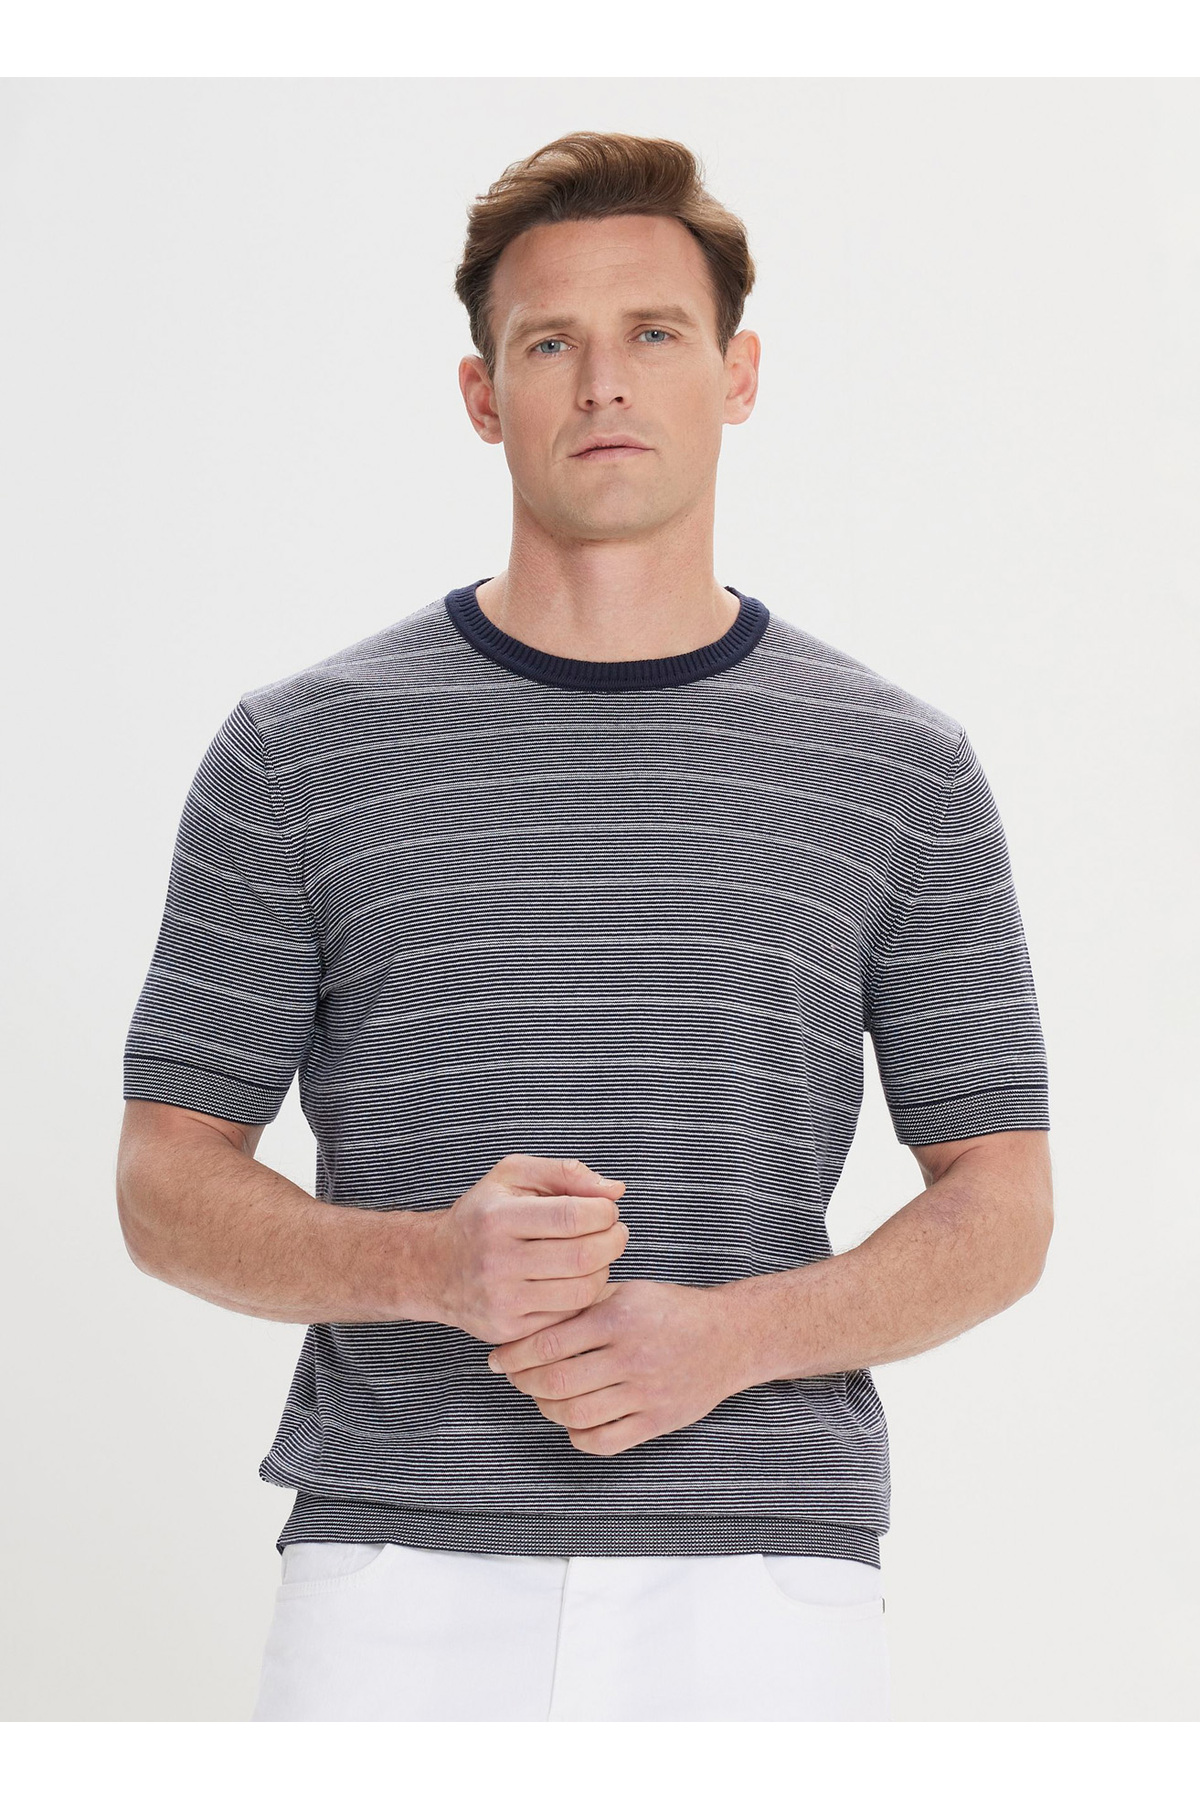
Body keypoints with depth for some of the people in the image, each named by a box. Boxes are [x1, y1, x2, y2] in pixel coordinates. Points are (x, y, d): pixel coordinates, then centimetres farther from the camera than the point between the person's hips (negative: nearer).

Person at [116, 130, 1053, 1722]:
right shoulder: (297, 752, 5)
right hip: (398, 1577, 0)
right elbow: (170, 1182, 5)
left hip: (763, 1576, 1)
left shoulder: (903, 769, 6)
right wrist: (434, 1264, -14)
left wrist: (726, 1335, -12)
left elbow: (1000, 1204, 6)